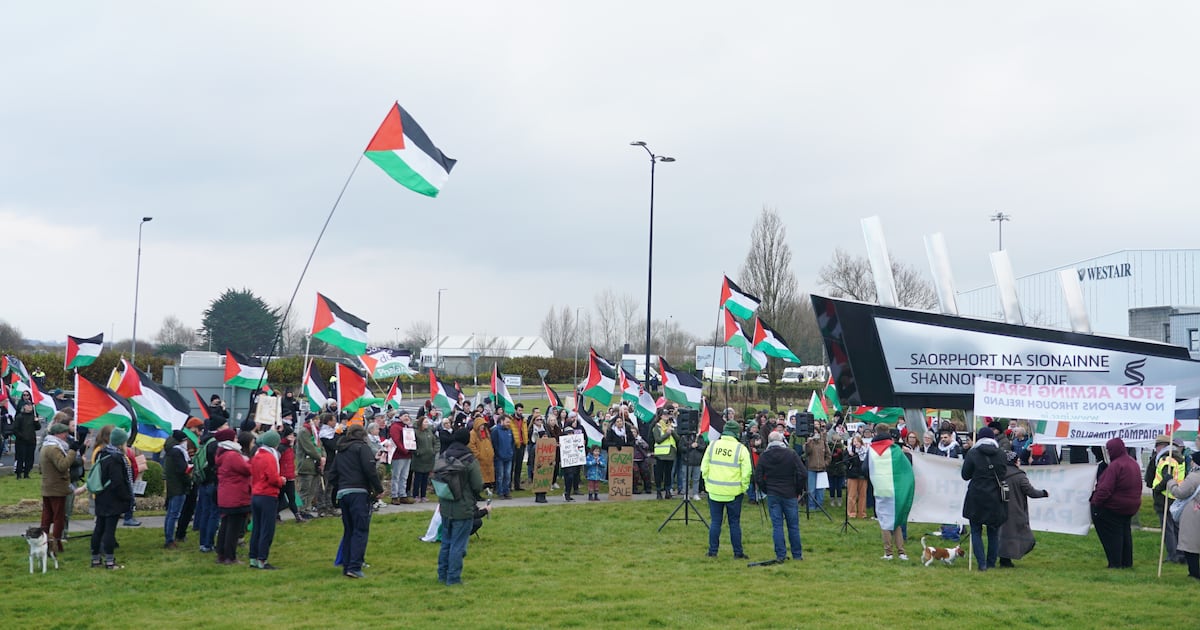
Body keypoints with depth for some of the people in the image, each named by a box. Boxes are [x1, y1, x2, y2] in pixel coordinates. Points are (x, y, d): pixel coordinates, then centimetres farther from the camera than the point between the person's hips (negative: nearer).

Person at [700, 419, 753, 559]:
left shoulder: (712, 446, 1)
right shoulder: (741, 449, -7)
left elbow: (704, 468, 4)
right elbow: (747, 472, -9)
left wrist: (707, 483, 13)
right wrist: (744, 488, 3)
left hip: (714, 490, 2)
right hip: (733, 492, -2)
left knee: (715, 522, 9)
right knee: (734, 523, 7)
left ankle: (712, 552, 11)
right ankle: (738, 553, 12)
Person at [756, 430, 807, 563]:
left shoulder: (763, 456, -1)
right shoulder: (791, 454, -5)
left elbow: (758, 478, -1)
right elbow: (803, 474, -9)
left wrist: (767, 490, 10)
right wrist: (797, 491, 3)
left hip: (772, 496, 1)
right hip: (790, 495, -1)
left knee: (777, 525, 3)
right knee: (793, 525, 7)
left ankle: (780, 555, 0)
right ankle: (797, 554, 13)